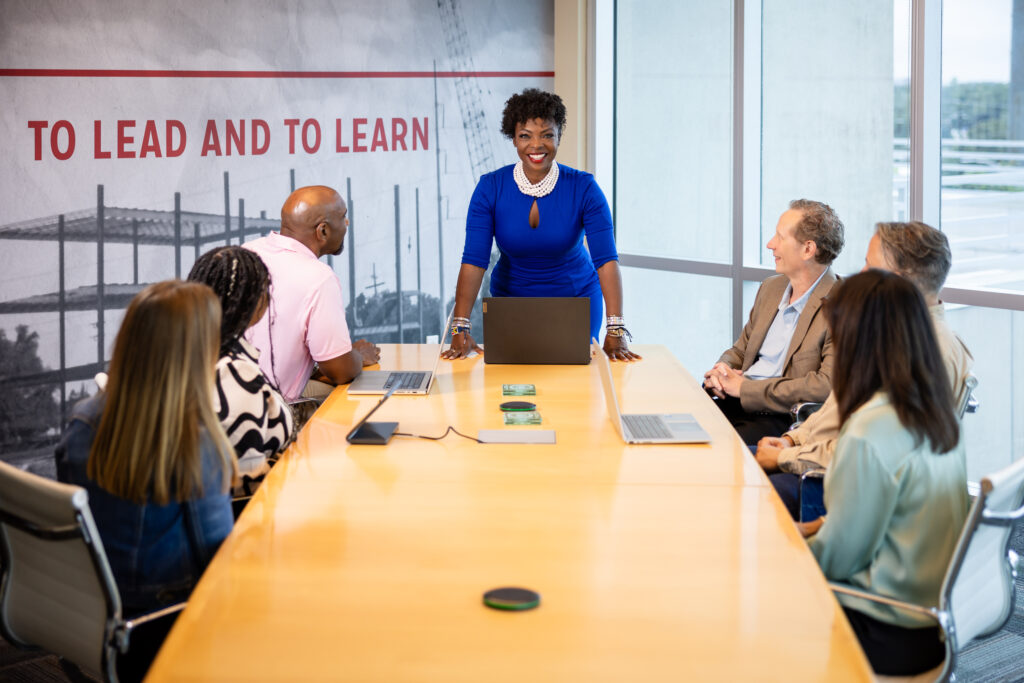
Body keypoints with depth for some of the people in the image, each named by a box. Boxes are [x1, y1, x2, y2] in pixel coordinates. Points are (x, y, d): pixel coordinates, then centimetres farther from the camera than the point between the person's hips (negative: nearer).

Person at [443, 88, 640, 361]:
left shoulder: (584, 188, -18)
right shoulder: (490, 188, -16)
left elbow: (606, 259, -27)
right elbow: (474, 259, -23)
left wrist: (616, 331, -38)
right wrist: (461, 329, -35)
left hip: (577, 300, 0)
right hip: (511, 299, 1)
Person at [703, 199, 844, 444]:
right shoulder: (771, 287, 16)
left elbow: (828, 386, -21)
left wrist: (745, 388, -17)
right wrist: (721, 371, -1)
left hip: (785, 419, -7)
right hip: (738, 405, 7)